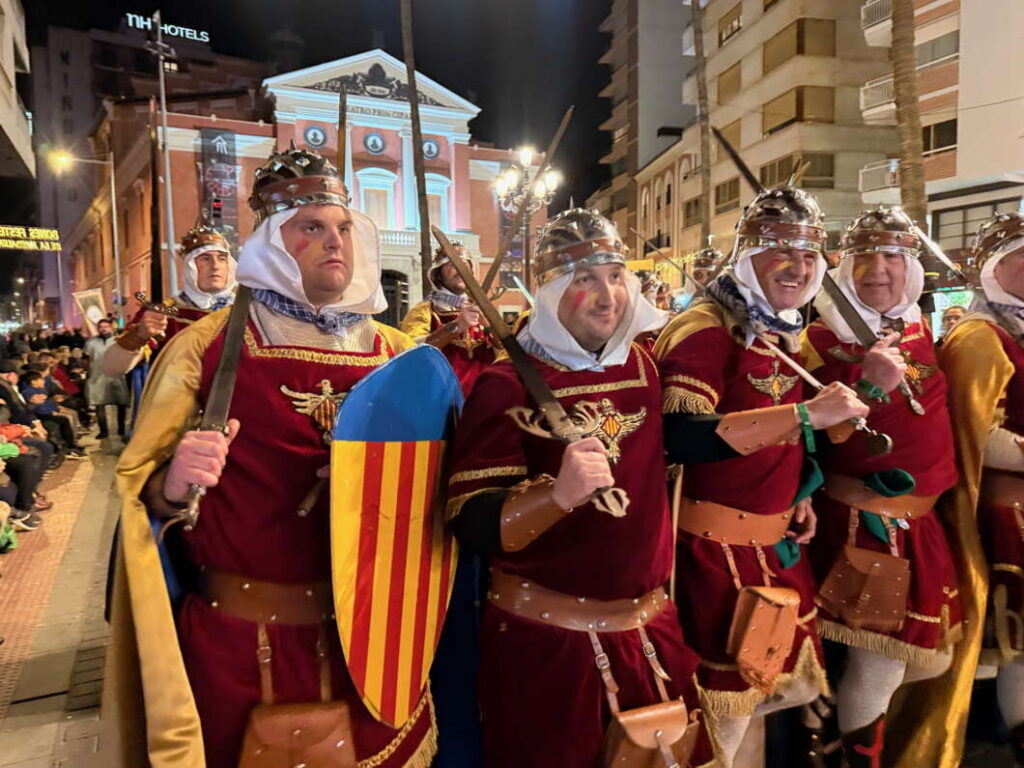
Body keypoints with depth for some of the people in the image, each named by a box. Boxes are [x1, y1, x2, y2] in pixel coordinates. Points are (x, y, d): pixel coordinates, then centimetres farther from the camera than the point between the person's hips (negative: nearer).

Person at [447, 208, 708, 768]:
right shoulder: (508, 384, -15)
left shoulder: (645, 365, 2)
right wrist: (558, 493, -36)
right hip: (543, 640, -5)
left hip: (649, 630, 6)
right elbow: (471, 526, -21)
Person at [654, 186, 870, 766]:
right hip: (717, 547, -9)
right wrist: (805, 415, -33)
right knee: (722, 719, 4)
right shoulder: (707, 328, -17)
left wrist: (799, 495, 7)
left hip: (777, 544, 9)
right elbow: (681, 437, -32)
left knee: (781, 690, 22)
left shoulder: (784, 332, 10)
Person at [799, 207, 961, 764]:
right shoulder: (821, 338, -9)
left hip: (921, 519, 7)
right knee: (880, 660, -5)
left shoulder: (919, 329, 8)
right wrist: (869, 385, -27)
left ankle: (864, 703, 46)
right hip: (860, 519, -7)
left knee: (930, 656, 18)